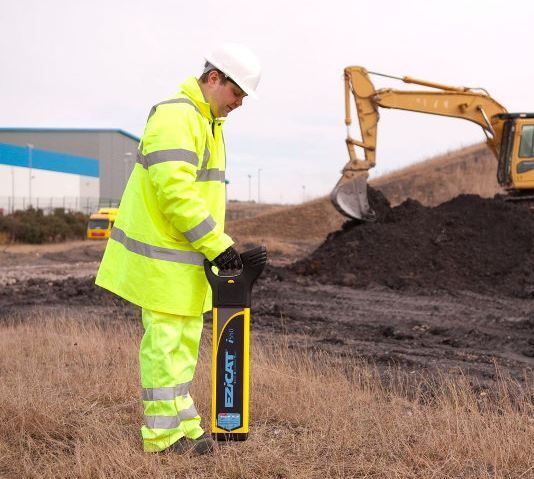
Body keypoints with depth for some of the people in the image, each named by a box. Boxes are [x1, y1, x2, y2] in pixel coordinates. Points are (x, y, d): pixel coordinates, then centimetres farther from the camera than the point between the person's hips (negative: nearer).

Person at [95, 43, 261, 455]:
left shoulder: (209, 122, 16)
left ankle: (182, 426, 22)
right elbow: (175, 192, -26)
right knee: (164, 339, -3)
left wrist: (216, 245, 13)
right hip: (161, 255, -10)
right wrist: (217, 244, -23)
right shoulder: (175, 117, -18)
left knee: (186, 339, 13)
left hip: (188, 254, 10)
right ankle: (165, 433, 5)